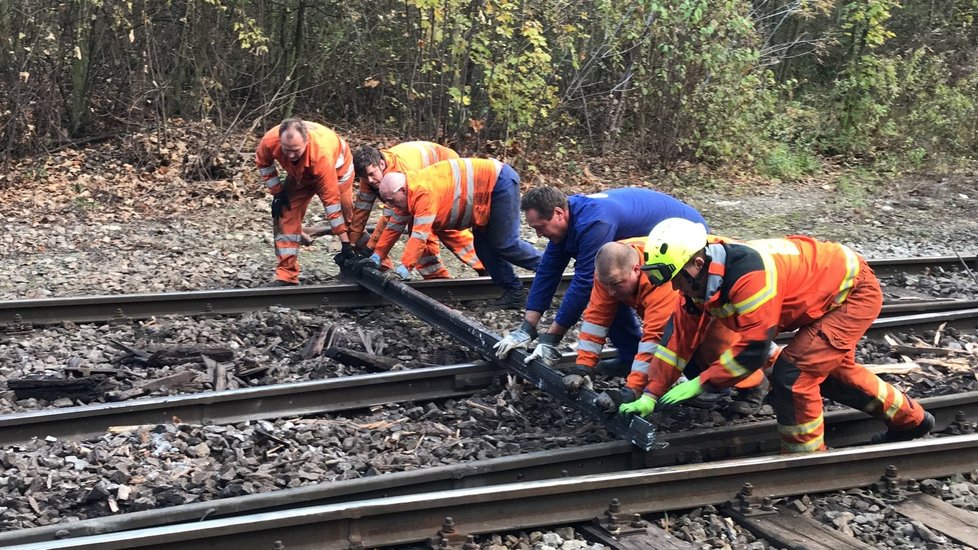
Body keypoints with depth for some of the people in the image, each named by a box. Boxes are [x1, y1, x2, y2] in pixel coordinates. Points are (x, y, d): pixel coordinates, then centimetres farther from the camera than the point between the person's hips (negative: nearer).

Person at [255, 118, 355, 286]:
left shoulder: (322, 155, -46)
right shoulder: (270, 140, -36)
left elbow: (331, 198, -38)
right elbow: (263, 162, -8)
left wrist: (345, 242, -33)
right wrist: (277, 191, -13)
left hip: (336, 168, -4)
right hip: (300, 174, 4)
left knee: (349, 219, -4)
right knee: (285, 215, -8)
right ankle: (286, 275, -4)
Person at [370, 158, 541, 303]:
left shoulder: (423, 192, -29)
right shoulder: (409, 192, 2)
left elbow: (420, 234, -33)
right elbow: (394, 227, 11)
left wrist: (403, 269, -33)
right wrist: (376, 257, 8)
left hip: (500, 182, -10)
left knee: (506, 243, -9)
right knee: (483, 245, 9)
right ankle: (514, 289, 16)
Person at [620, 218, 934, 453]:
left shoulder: (748, 274, -38)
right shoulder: (699, 280, -9)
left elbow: (753, 347, -34)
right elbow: (678, 337, -4)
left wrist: (700, 383, -26)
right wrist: (651, 395, -7)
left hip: (854, 292, -10)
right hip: (830, 286, 10)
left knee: (792, 374, -16)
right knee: (829, 368, 25)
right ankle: (910, 420, 43)